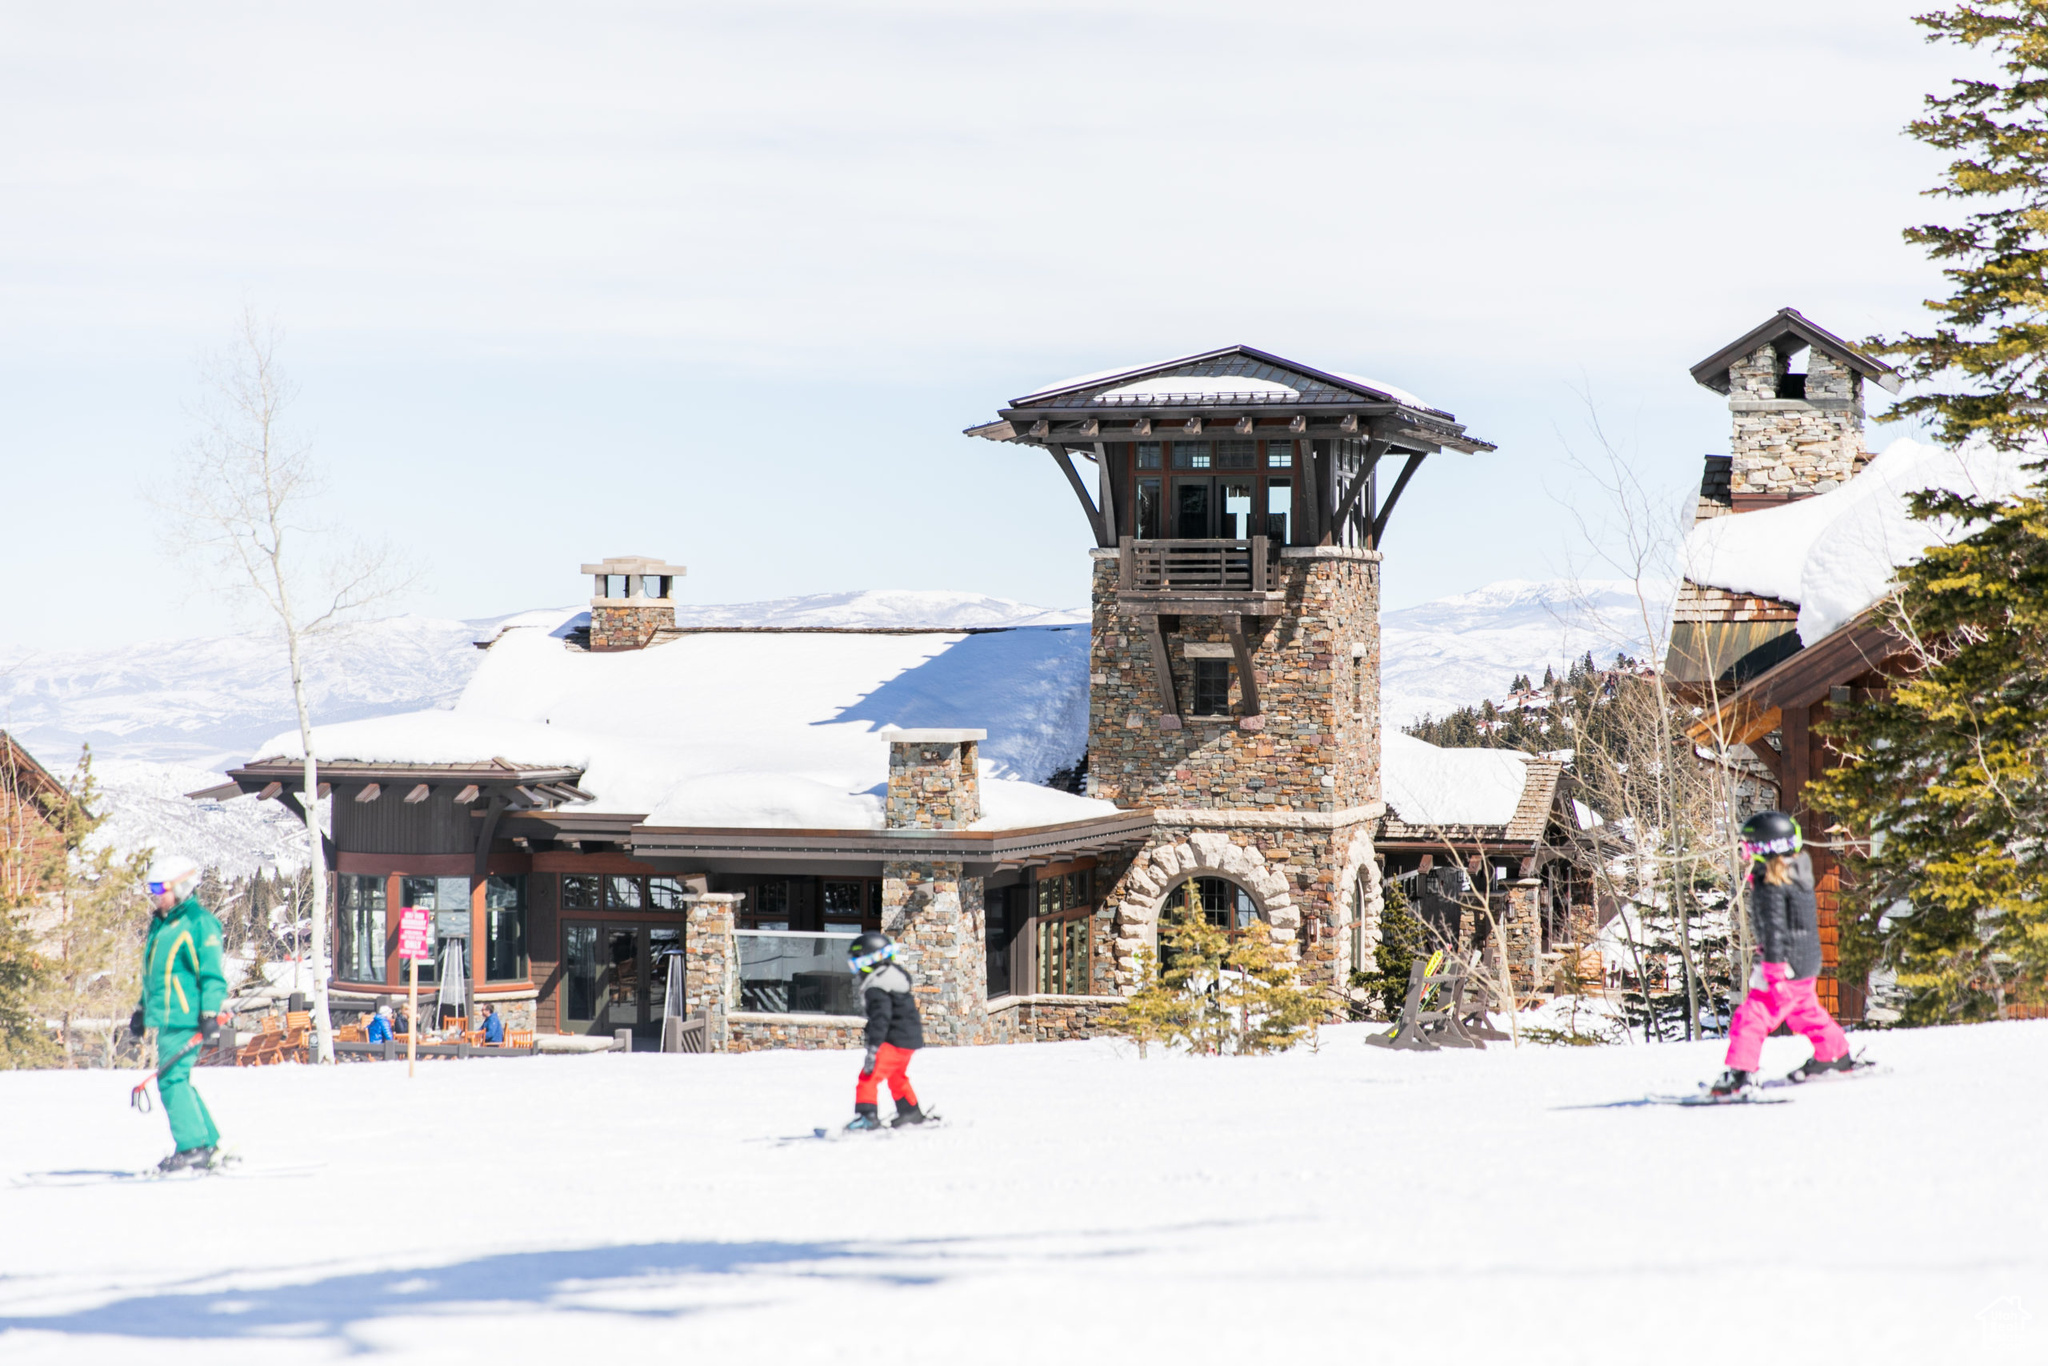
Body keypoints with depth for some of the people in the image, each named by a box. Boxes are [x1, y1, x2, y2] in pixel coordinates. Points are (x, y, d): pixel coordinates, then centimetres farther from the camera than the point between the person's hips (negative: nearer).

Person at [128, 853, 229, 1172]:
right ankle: (209, 1143, 18)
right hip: (166, 1018, 9)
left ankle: (192, 1148, -11)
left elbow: (212, 975, -13)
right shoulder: (162, 924, 18)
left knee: (172, 1078, -14)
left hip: (184, 1017, -9)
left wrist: (211, 1016, -19)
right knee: (176, 1080, 11)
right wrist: (142, 1010, 27)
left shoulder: (199, 924, -9)